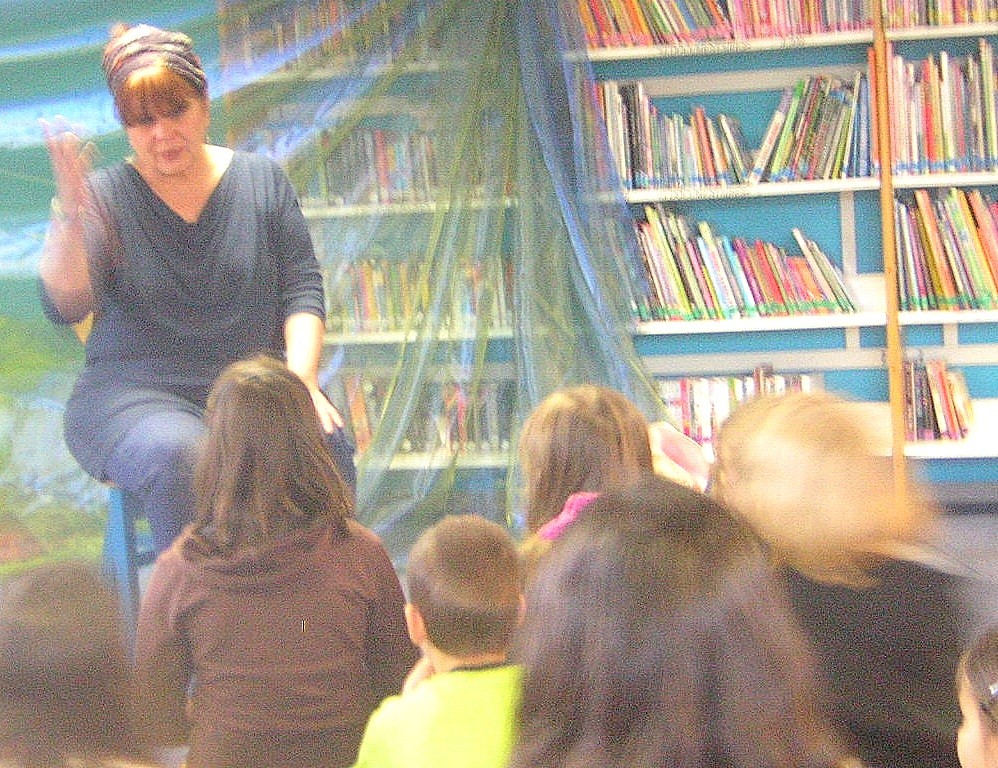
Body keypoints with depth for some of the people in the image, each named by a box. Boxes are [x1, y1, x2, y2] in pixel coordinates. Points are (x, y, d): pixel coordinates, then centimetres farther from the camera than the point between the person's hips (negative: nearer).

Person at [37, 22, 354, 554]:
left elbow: (302, 289, 9)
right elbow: (65, 306, -12)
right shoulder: (104, 196, 2)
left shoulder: (262, 181, 11)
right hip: (137, 393, -2)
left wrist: (301, 378, -8)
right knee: (179, 458, -37)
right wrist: (69, 215, -28)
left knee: (323, 442, -30)